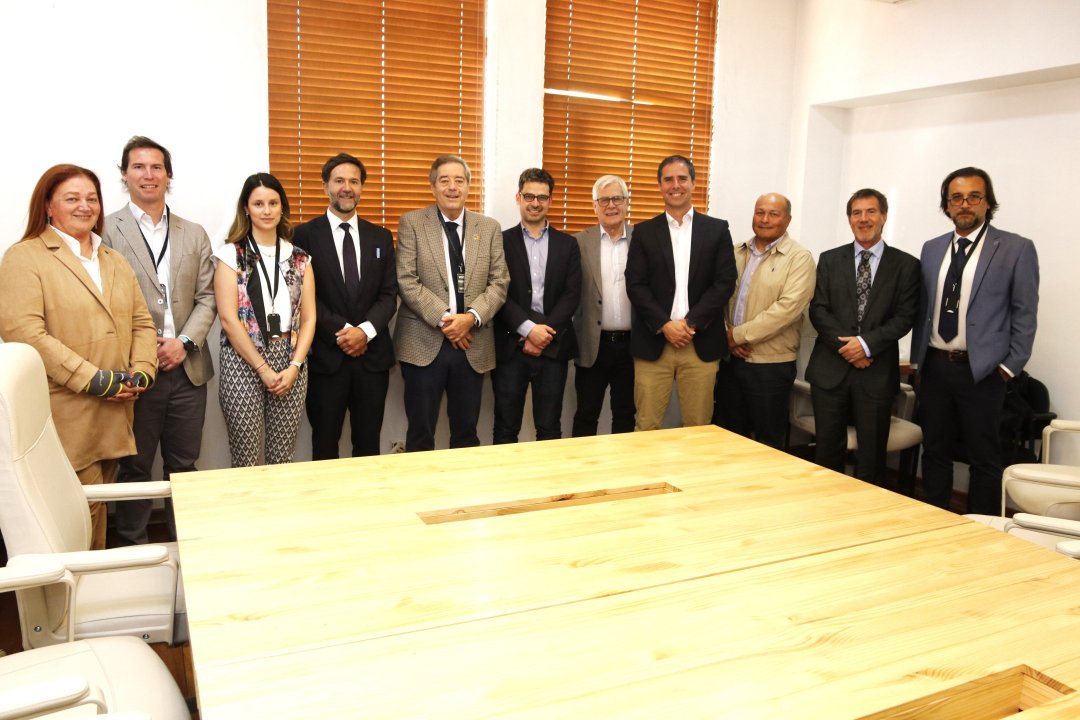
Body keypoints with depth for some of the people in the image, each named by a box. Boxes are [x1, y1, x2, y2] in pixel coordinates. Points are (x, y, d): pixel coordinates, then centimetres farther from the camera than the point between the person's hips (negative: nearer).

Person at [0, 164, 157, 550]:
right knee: (81, 509, -5)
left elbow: (141, 322, 15)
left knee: (98, 505, 14)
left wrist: (141, 372, -3)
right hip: (65, 414, -6)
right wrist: (94, 379, -18)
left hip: (113, 413, 6)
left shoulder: (115, 261, 18)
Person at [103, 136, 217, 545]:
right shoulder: (107, 231, -1)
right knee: (135, 468, 8)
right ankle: (132, 549, 23)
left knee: (183, 465, 12)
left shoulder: (194, 235, 11)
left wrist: (184, 342, -8)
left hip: (187, 369, 3)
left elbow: (206, 299, 8)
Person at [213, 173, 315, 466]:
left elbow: (308, 317, 7)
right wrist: (263, 369, -11)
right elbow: (228, 318, -7)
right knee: (246, 460, 1)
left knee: (282, 458, 6)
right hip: (243, 362, -3)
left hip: (290, 363, 3)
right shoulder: (230, 255, -1)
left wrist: (294, 366, -5)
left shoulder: (299, 258, 10)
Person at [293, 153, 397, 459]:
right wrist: (342, 331, -14)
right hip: (325, 356, -2)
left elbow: (389, 295, 5)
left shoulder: (381, 237, 10)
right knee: (325, 443, 8)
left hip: (372, 355, 3)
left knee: (368, 443, 11)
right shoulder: (306, 235, 0)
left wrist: (365, 330, -12)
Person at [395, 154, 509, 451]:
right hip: (424, 343, -2)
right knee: (420, 434, 4)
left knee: (467, 432, 11)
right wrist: (443, 319, -15)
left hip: (473, 344, 3)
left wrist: (471, 317, -13)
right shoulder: (411, 223, 1)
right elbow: (406, 281, -7)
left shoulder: (490, 228, 9)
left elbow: (499, 282, 3)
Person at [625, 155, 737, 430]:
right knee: (647, 426, 2)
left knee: (698, 426, 6)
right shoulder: (644, 232, 8)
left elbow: (725, 282, -1)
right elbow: (635, 285, 0)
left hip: (701, 343, 0)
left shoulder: (717, 230, 7)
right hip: (653, 342, 0)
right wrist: (664, 325, -12)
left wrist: (690, 323, -11)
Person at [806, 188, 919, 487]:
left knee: (872, 454, 6)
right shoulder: (829, 260, 9)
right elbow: (818, 309, 1)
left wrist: (867, 343, -15)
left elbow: (904, 317, -2)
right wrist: (845, 346, -11)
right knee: (827, 450, 7)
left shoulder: (906, 265, 4)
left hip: (877, 372, -1)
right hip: (830, 368, 1)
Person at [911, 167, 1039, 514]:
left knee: (984, 458, 4)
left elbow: (1025, 314, -3)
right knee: (935, 452, 12)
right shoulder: (932, 249, 10)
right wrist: (918, 360, 9)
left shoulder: (1016, 248, -3)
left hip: (981, 371, -4)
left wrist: (1009, 367, -6)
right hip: (935, 367, 4)